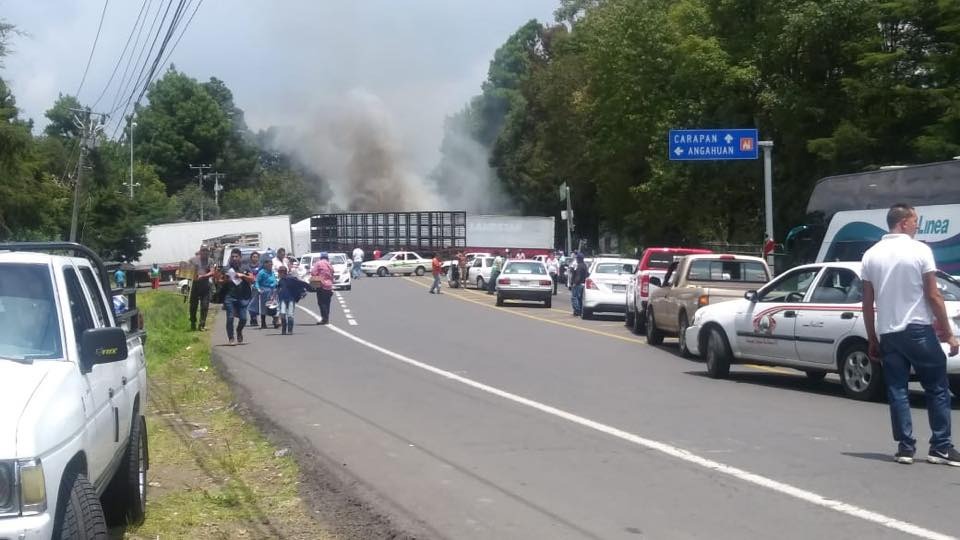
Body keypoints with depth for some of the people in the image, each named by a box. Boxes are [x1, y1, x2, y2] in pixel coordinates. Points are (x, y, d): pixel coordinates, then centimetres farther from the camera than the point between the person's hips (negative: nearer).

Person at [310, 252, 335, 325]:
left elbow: (313, 273, -11)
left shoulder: (318, 264, -4)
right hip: (329, 286, 6)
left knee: (321, 303, -7)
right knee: (327, 303, 11)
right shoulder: (330, 265, 14)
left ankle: (324, 318, -15)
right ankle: (327, 319, 12)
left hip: (321, 286, -6)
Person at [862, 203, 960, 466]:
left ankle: (905, 447, 5)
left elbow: (867, 304, 6)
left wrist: (872, 339, 14)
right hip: (918, 330, -4)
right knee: (937, 389, 5)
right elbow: (933, 296, -9)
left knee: (897, 391, 7)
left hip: (887, 333, 4)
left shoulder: (871, 255, 6)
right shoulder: (920, 250, -7)